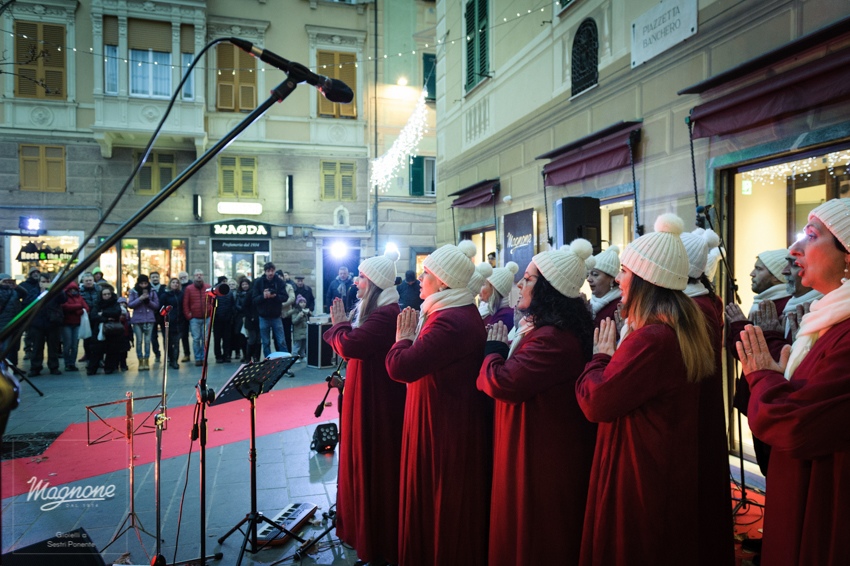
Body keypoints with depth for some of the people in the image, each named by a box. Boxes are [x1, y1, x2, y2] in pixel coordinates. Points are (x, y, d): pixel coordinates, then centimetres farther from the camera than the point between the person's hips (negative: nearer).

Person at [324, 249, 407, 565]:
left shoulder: (386, 314, -22)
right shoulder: (371, 310, 11)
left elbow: (349, 345, -29)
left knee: (373, 465, 3)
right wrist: (342, 324, 0)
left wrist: (338, 324, -12)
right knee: (363, 461, 20)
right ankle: (364, 529, 38)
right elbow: (353, 346, 13)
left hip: (376, 400, -10)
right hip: (363, 395, 10)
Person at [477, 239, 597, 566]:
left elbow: (500, 382, -30)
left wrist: (494, 348, -11)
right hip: (547, 451, 10)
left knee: (532, 537, 8)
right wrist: (507, 346, -6)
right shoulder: (556, 330, 8)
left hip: (539, 459, -10)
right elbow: (521, 374, 11)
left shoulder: (551, 339, -27)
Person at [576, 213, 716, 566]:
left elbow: (594, 402, -24)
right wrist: (615, 354, 1)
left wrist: (602, 355, -10)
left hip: (640, 474, -9)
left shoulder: (649, 338, -28)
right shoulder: (685, 327, 4)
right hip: (672, 468, 9)